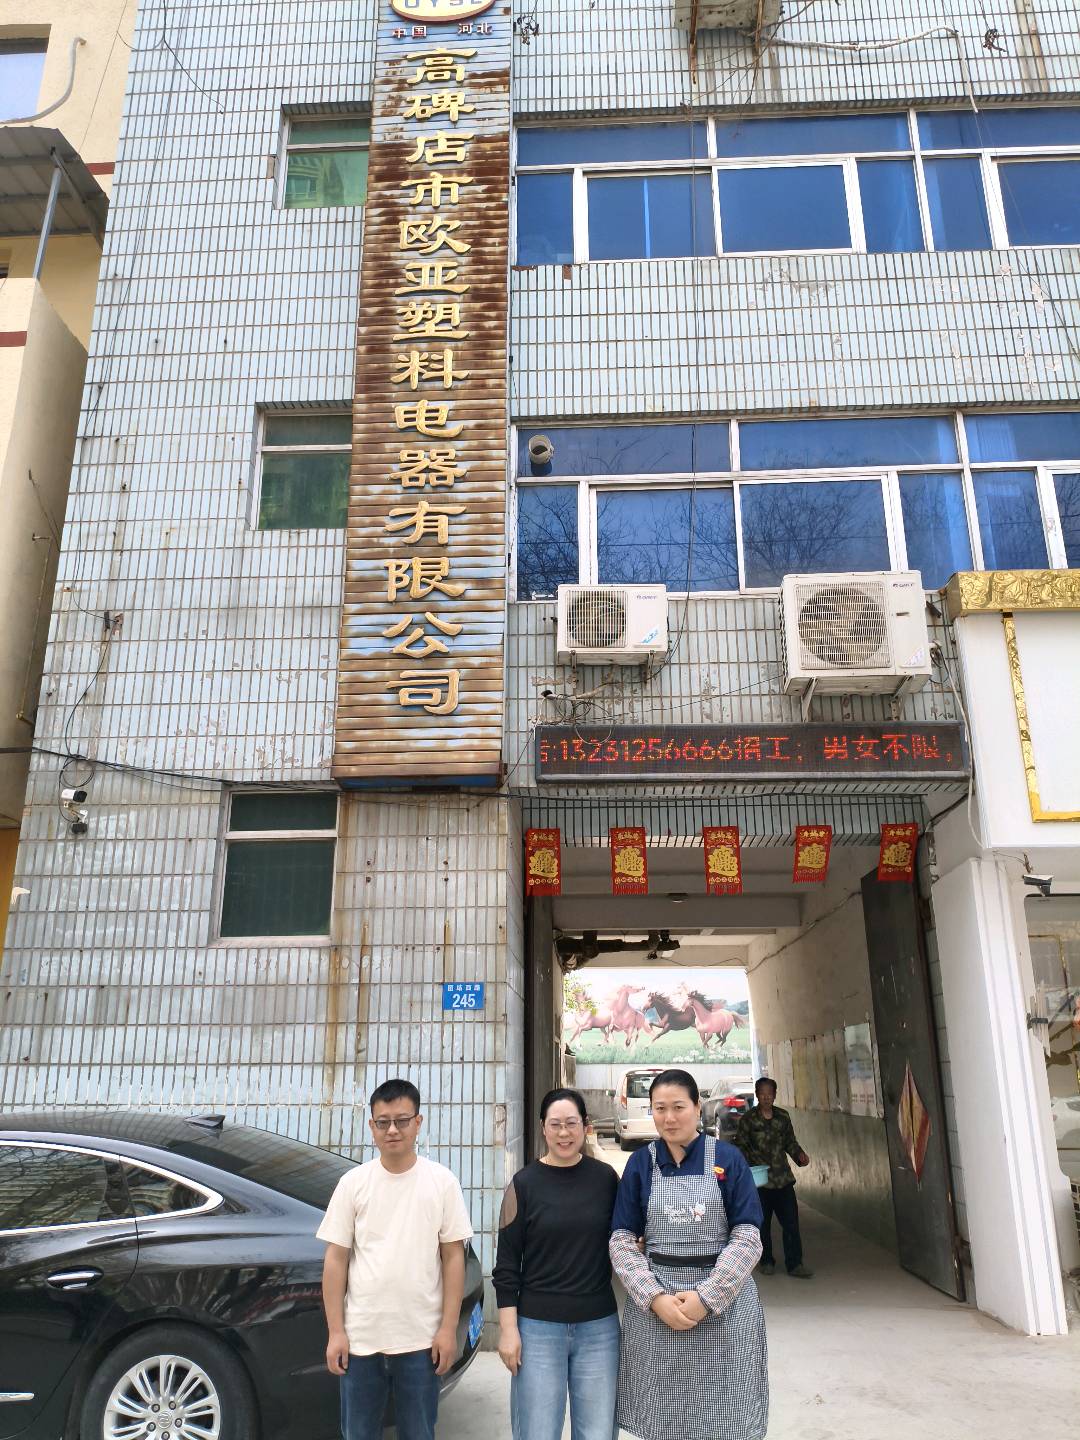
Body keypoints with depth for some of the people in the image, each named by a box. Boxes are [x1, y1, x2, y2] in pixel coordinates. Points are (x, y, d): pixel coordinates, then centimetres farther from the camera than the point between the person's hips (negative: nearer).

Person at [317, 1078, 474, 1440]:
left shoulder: (442, 1181, -3)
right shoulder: (353, 1182, -1)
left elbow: (453, 1256, -1)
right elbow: (336, 1259, 2)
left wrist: (448, 1328, -4)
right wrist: (335, 1331, -1)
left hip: (421, 1338, -1)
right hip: (360, 1337, 1)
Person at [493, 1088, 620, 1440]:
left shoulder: (605, 1177, 0)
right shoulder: (524, 1184, -5)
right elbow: (507, 1263, -2)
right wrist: (508, 1328, -5)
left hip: (598, 1327, 2)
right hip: (538, 1328, -1)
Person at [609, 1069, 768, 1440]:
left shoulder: (728, 1159, -2)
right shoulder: (640, 1163, 3)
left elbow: (747, 1237, -7)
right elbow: (622, 1241, 0)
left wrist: (706, 1298, -15)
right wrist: (655, 1298, -14)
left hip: (724, 1301, -1)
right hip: (654, 1305, 1)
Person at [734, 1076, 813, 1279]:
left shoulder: (783, 1116, 6)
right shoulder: (748, 1119, -5)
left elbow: (790, 1141, 15)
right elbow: (740, 1146, -3)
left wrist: (799, 1154, -3)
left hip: (783, 1178, 2)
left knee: (791, 1222, -2)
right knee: (762, 1223, 8)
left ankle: (794, 1264, 6)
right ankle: (767, 1262, 23)